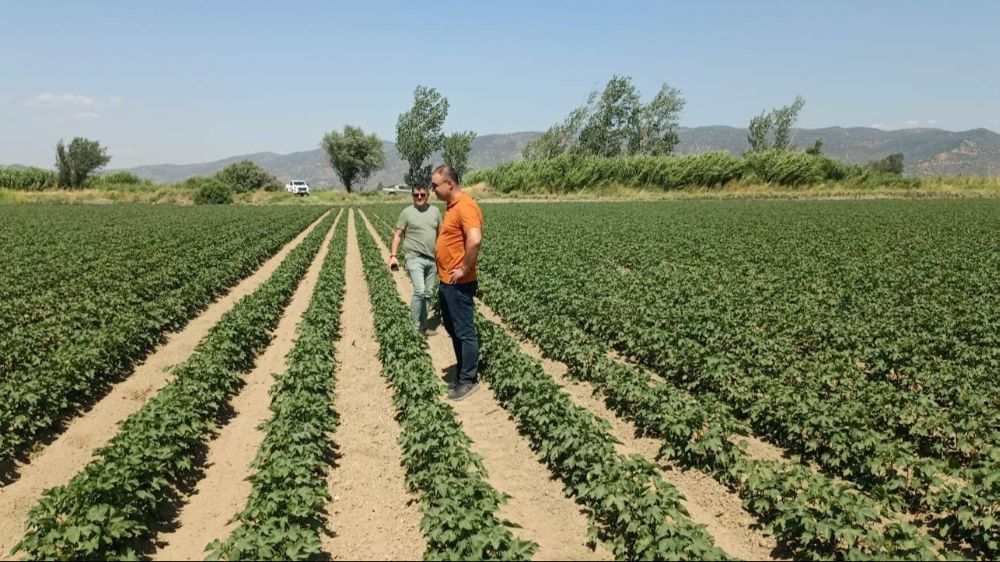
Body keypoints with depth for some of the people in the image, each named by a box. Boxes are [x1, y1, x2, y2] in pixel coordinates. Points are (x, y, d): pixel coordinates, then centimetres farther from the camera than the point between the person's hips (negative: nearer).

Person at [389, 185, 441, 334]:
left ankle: (423, 326, 21)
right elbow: (398, 235, 0)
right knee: (419, 291, -18)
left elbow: (440, 234, 15)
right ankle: (416, 326, -5)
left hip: (431, 259, 5)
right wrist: (393, 256, -10)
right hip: (415, 258, -5)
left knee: (428, 294, 9)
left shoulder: (435, 211, 9)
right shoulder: (407, 212, -1)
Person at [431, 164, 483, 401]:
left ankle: (469, 380, 10)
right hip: (447, 282, 10)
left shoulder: (465, 207, -19)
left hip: (459, 284, -10)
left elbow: (475, 240, -34)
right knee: (453, 330, 18)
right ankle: (463, 371, 30)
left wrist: (464, 269, -23)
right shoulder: (452, 207, 13)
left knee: (465, 332, 0)